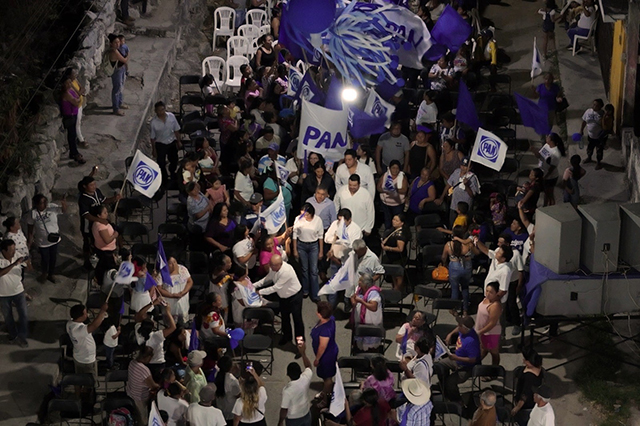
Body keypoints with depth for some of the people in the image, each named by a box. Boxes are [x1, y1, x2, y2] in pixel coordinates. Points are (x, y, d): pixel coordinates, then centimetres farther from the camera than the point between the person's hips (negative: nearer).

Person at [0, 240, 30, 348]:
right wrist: (14, 264, -47)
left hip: (18, 291, 2)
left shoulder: (16, 258, -9)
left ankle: (21, 337, 20)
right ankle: (13, 335, 41)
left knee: (23, 315, -1)